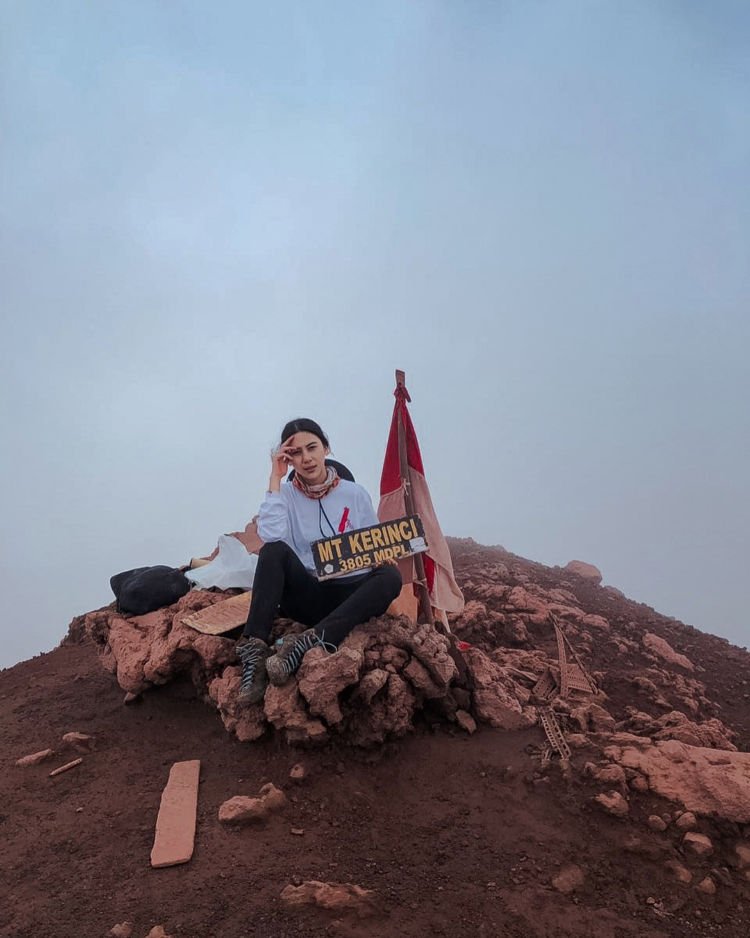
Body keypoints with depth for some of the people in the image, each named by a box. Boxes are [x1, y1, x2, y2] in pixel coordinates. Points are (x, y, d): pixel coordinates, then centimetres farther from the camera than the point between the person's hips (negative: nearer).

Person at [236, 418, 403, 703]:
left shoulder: (354, 493, 4)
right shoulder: (286, 494, 2)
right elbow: (271, 536, -18)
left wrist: (382, 558, -18)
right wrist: (276, 478, -13)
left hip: (350, 593, 1)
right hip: (306, 594, -1)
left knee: (390, 576, -30)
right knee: (274, 551, -27)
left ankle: (311, 640, -42)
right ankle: (254, 647, -37)